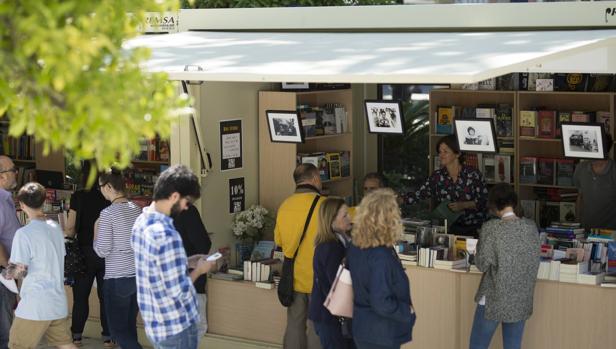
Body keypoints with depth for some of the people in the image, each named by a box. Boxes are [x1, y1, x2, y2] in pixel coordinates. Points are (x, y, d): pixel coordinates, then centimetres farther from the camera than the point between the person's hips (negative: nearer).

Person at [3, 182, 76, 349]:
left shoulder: (24, 233, -15)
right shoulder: (55, 228, 6)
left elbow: (20, 271, -16)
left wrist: (5, 273, 4)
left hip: (35, 306, -7)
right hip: (59, 303, 7)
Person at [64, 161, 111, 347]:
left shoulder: (78, 197, -10)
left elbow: (70, 229, -9)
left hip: (85, 251, -1)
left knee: (81, 295, 11)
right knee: (106, 295, 9)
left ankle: (76, 335, 15)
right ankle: (107, 336, 11)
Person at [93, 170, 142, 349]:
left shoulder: (108, 213, -14)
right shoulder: (137, 209, 5)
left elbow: (102, 251, -11)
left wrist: (96, 230, 3)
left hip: (117, 278, -7)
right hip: (139, 275, 7)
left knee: (118, 330, 1)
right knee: (130, 327, 15)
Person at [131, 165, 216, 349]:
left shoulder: (141, 222, 3)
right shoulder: (166, 235, -27)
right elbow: (178, 291, -24)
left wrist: (186, 262, 12)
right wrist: (198, 270, -8)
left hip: (154, 324, 9)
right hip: (177, 327, -9)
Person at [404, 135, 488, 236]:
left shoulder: (473, 174, -3)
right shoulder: (437, 176, 7)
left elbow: (484, 200, -4)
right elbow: (419, 195, 1)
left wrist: (463, 205, -15)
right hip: (450, 227, 3)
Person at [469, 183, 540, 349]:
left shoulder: (491, 228, -16)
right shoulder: (531, 227, -2)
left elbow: (482, 264, -11)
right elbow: (534, 259, 7)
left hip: (494, 299, -4)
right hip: (521, 300, 4)